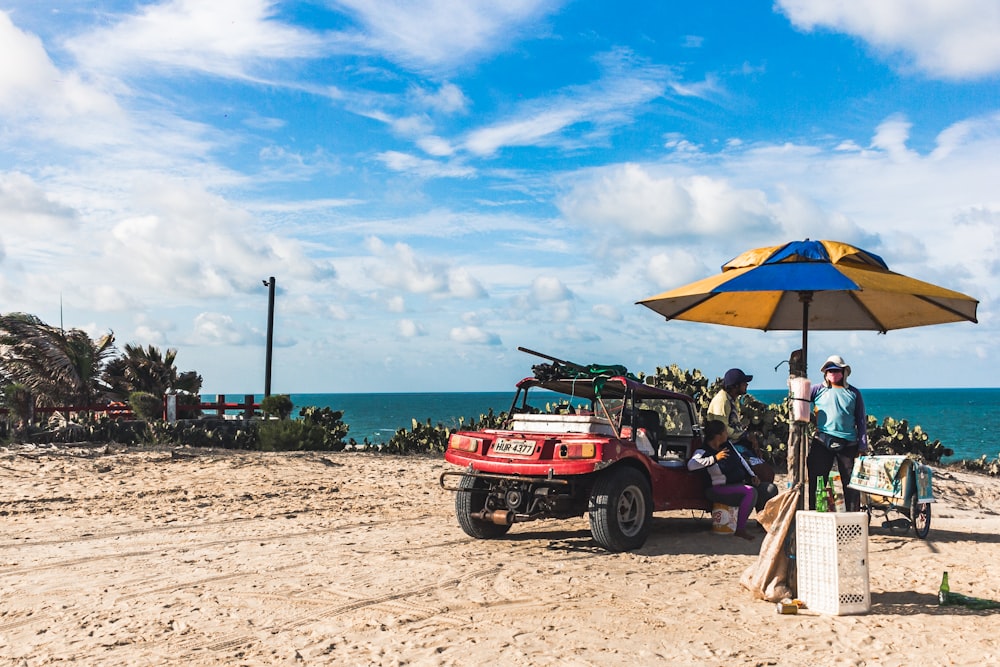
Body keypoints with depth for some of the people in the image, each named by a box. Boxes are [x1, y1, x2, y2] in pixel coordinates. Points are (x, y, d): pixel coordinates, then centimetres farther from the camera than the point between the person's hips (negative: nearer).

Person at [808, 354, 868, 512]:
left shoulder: (854, 393, 10)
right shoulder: (818, 389, 8)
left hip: (848, 444, 0)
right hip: (822, 443, 0)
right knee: (817, 482, 3)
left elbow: (861, 421, 9)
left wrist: (862, 446, 2)